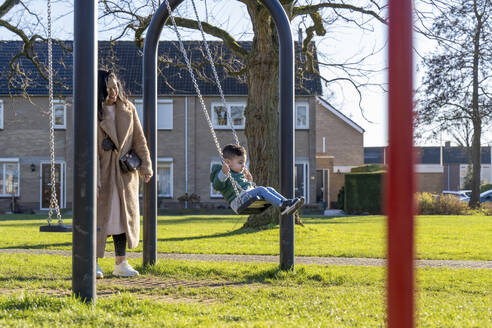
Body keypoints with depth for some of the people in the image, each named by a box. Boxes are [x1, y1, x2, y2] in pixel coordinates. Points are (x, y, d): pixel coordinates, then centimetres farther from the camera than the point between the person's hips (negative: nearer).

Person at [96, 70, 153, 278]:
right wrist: (93, 177, -17)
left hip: (125, 172, 4)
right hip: (102, 171, -4)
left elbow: (139, 139, 9)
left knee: (124, 215, 7)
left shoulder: (128, 109, 6)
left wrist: (145, 165, 1)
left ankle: (121, 264, 13)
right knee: (100, 214, -3)